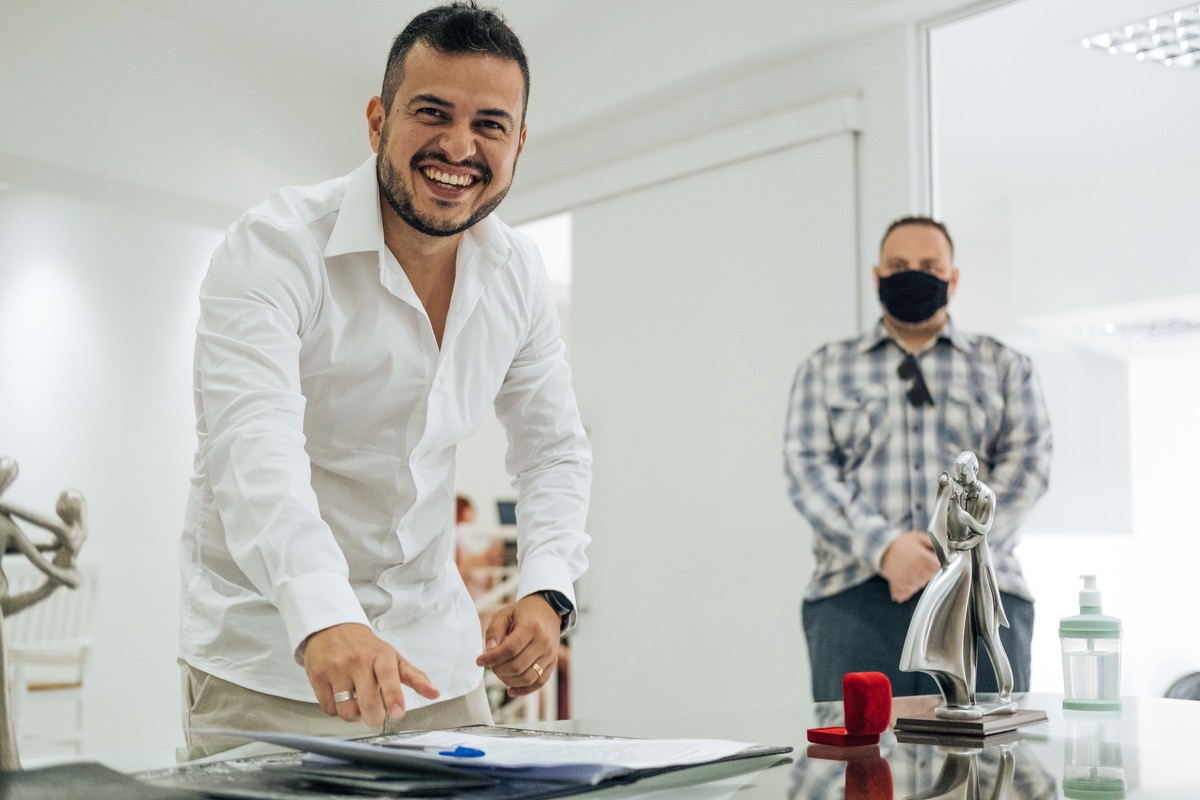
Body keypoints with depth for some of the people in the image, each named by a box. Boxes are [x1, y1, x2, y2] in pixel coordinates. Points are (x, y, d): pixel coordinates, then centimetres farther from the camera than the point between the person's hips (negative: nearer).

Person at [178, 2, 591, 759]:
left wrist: (547, 591, -11)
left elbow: (555, 448, 6)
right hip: (268, 650, -4)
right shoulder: (274, 246, -18)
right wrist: (325, 619, -48)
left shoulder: (518, 272, -1)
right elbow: (254, 447, -32)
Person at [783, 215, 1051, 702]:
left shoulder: (1004, 366, 19)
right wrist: (882, 546, -12)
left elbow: (1026, 463, 6)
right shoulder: (825, 368, 18)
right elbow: (807, 467, 5)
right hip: (855, 597, 0)